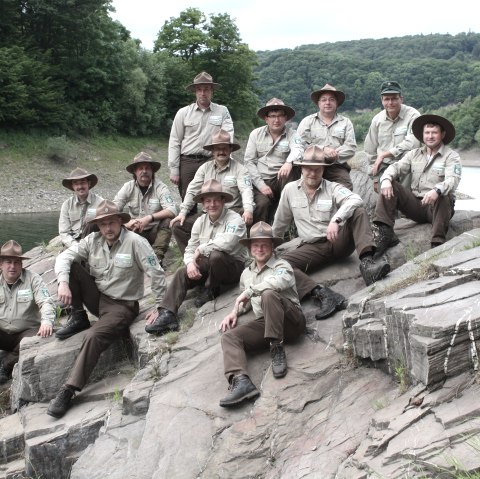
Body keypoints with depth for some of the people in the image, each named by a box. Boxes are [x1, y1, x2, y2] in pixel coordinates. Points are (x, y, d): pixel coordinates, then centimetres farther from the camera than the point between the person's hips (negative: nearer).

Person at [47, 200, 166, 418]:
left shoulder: (135, 242, -14)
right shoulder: (93, 240, 0)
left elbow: (157, 274, -13)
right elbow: (64, 257, -6)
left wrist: (160, 307, -11)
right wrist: (63, 282, -25)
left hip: (122, 306, -5)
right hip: (97, 298, 5)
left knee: (94, 336, -30)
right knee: (71, 267, -11)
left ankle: (68, 391, -25)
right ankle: (78, 318, 1)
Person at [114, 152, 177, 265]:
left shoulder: (160, 187, -10)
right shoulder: (128, 187, -2)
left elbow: (172, 211, -24)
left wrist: (149, 218, -36)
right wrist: (125, 222, -29)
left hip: (155, 232, -1)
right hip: (134, 232, 2)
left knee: (167, 221, -30)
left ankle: (157, 258, -25)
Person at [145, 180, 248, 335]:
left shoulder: (235, 220, -14)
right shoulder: (200, 222, 7)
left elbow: (225, 243, -32)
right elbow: (190, 249, 4)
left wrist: (201, 249, -18)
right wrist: (190, 262, -20)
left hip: (233, 266, -5)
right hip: (207, 267, 5)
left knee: (216, 255, -36)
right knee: (181, 273, -19)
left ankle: (211, 290, -8)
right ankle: (167, 314, -30)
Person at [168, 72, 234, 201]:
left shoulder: (222, 111, 8)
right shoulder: (183, 113, 9)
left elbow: (228, 137, -1)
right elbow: (174, 142, 7)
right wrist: (174, 170, 1)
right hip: (187, 162, 1)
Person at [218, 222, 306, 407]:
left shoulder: (281, 265, 1)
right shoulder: (247, 273, 22)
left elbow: (281, 281, -24)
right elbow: (245, 299, 37)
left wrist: (249, 291, -19)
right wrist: (235, 312, 14)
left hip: (291, 320, -5)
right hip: (264, 323, 6)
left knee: (268, 294, -35)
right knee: (229, 336, -19)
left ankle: (277, 350, -26)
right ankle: (241, 381, -43)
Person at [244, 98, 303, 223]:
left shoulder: (292, 134, 4)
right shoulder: (256, 134, 9)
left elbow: (298, 149, -19)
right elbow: (249, 161, 4)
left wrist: (289, 162, -43)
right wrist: (261, 185, -9)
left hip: (281, 180, 0)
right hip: (260, 181, 0)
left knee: (291, 169, -30)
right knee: (263, 203, -29)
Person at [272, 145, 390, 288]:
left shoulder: (333, 188, -1)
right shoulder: (290, 190, 7)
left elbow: (355, 200, -23)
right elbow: (280, 222, 20)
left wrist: (336, 220, -39)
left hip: (339, 242, -1)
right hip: (313, 247, 1)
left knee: (358, 211, -25)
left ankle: (367, 261, -42)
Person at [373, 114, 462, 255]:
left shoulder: (451, 156, -1)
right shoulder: (414, 154, 15)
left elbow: (453, 180, -19)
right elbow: (397, 167, 1)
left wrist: (437, 190, -41)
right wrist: (386, 179, -23)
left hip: (437, 207, -4)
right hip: (415, 204, 4)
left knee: (443, 196, -36)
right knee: (389, 186, -14)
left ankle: (437, 244, -35)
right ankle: (385, 234, -24)